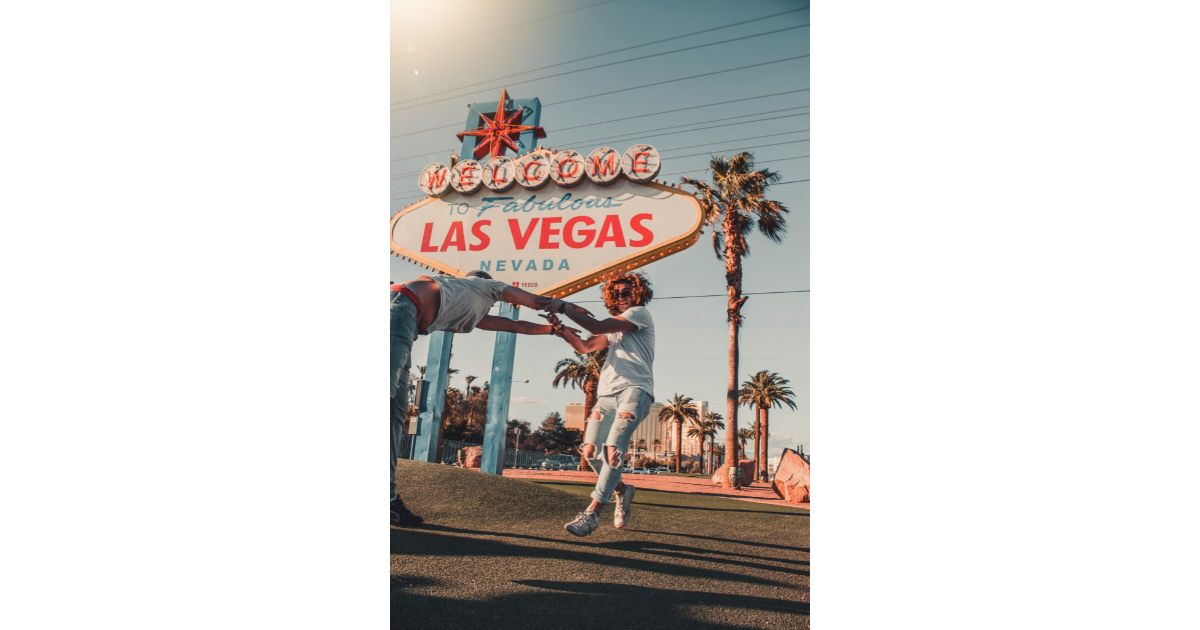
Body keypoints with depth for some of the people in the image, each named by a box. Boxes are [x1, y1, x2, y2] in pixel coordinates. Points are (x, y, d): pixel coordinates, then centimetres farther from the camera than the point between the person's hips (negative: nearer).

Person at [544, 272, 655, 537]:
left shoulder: (641, 313, 6)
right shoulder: (615, 327, 30)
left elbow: (598, 327, -7)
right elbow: (585, 347, 18)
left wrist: (564, 307, -7)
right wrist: (560, 328, 4)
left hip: (635, 390, -7)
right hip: (608, 392, 8)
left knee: (613, 448, -20)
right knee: (590, 450, -1)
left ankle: (592, 513, -21)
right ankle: (622, 490, 22)